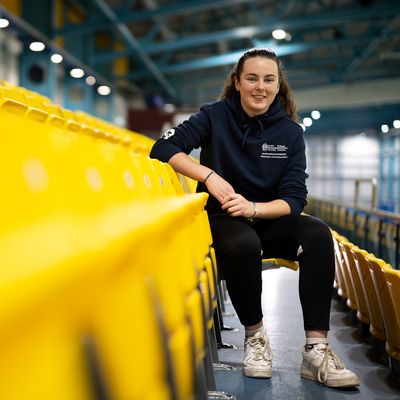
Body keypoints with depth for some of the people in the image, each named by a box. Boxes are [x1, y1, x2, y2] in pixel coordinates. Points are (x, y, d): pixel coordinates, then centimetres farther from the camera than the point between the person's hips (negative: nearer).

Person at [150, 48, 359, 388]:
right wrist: (208, 174, -26)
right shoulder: (216, 116, -3)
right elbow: (163, 147, -12)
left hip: (270, 220, 2)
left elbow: (295, 198, -7)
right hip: (223, 220, -2)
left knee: (318, 235, -29)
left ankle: (317, 349, -29)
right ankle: (255, 335, -13)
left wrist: (254, 208, -27)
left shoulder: (290, 131, 0)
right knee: (244, 245, -37)